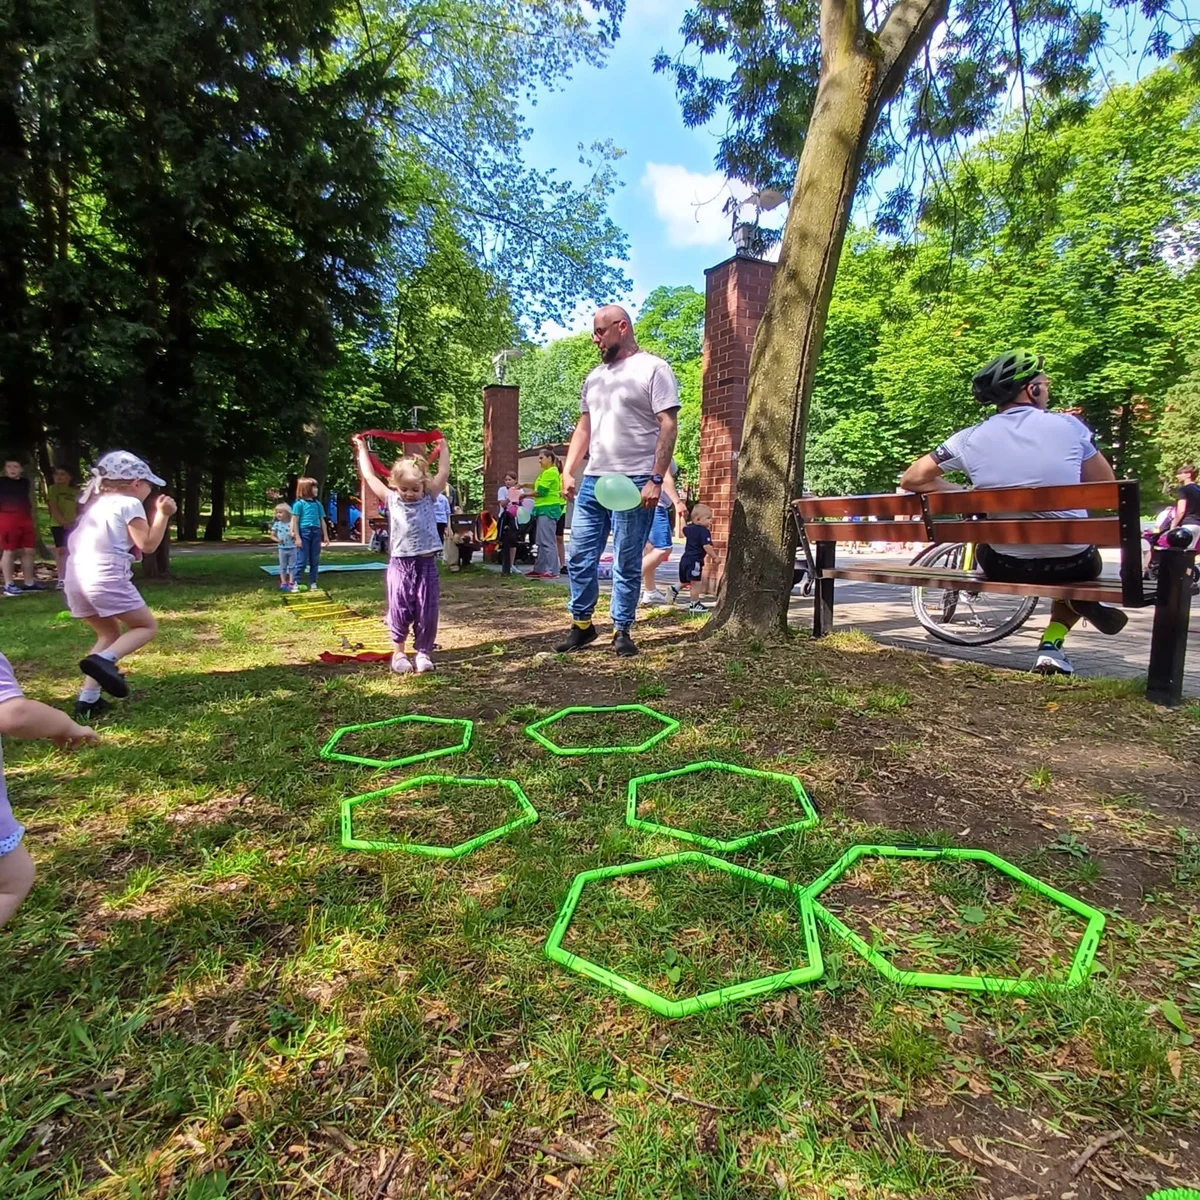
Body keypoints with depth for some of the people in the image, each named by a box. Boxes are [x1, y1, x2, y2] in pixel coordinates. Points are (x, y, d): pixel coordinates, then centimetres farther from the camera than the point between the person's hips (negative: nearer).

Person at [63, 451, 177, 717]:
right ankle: (103, 659, -21)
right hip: (106, 578, -8)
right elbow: (148, 545, -4)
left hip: (76, 579, 8)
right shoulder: (129, 504, -1)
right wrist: (162, 514, 4)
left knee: (110, 634, 21)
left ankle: (88, 698, 13)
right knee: (147, 626, 6)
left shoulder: (94, 504, 23)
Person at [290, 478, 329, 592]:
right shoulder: (299, 503, -4)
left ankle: (313, 583, 16)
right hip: (304, 532, -5)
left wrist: (325, 535, 10)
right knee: (302, 560, -2)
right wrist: (297, 537, -10)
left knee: (315, 560, 8)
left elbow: (322, 521, 14)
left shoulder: (317, 503, 11)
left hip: (316, 533, 5)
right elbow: (295, 521, -5)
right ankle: (297, 583, 5)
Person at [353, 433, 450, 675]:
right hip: (400, 564, 0)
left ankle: (423, 652, 16)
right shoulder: (391, 500, 6)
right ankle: (398, 652, 19)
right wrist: (362, 449, 16)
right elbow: (369, 476, 10)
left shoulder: (429, 499, 6)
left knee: (427, 612, 4)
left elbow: (444, 473, 6)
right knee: (399, 611, 3)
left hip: (426, 564, 0)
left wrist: (443, 447, 10)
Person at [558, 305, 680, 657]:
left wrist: (656, 479, -17)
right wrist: (568, 472, 10)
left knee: (627, 564, 2)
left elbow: (668, 427, -9)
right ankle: (581, 625, 21)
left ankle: (622, 631, 15)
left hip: (634, 483, -6)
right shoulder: (594, 377, 18)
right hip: (592, 481, 7)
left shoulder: (653, 369, -2)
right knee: (580, 558, 7)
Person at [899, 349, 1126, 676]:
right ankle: (1051, 646, 9)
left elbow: (911, 480, 3)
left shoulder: (970, 438, -5)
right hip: (1072, 563, 0)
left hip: (1006, 567, 0)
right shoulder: (1069, 425, -6)